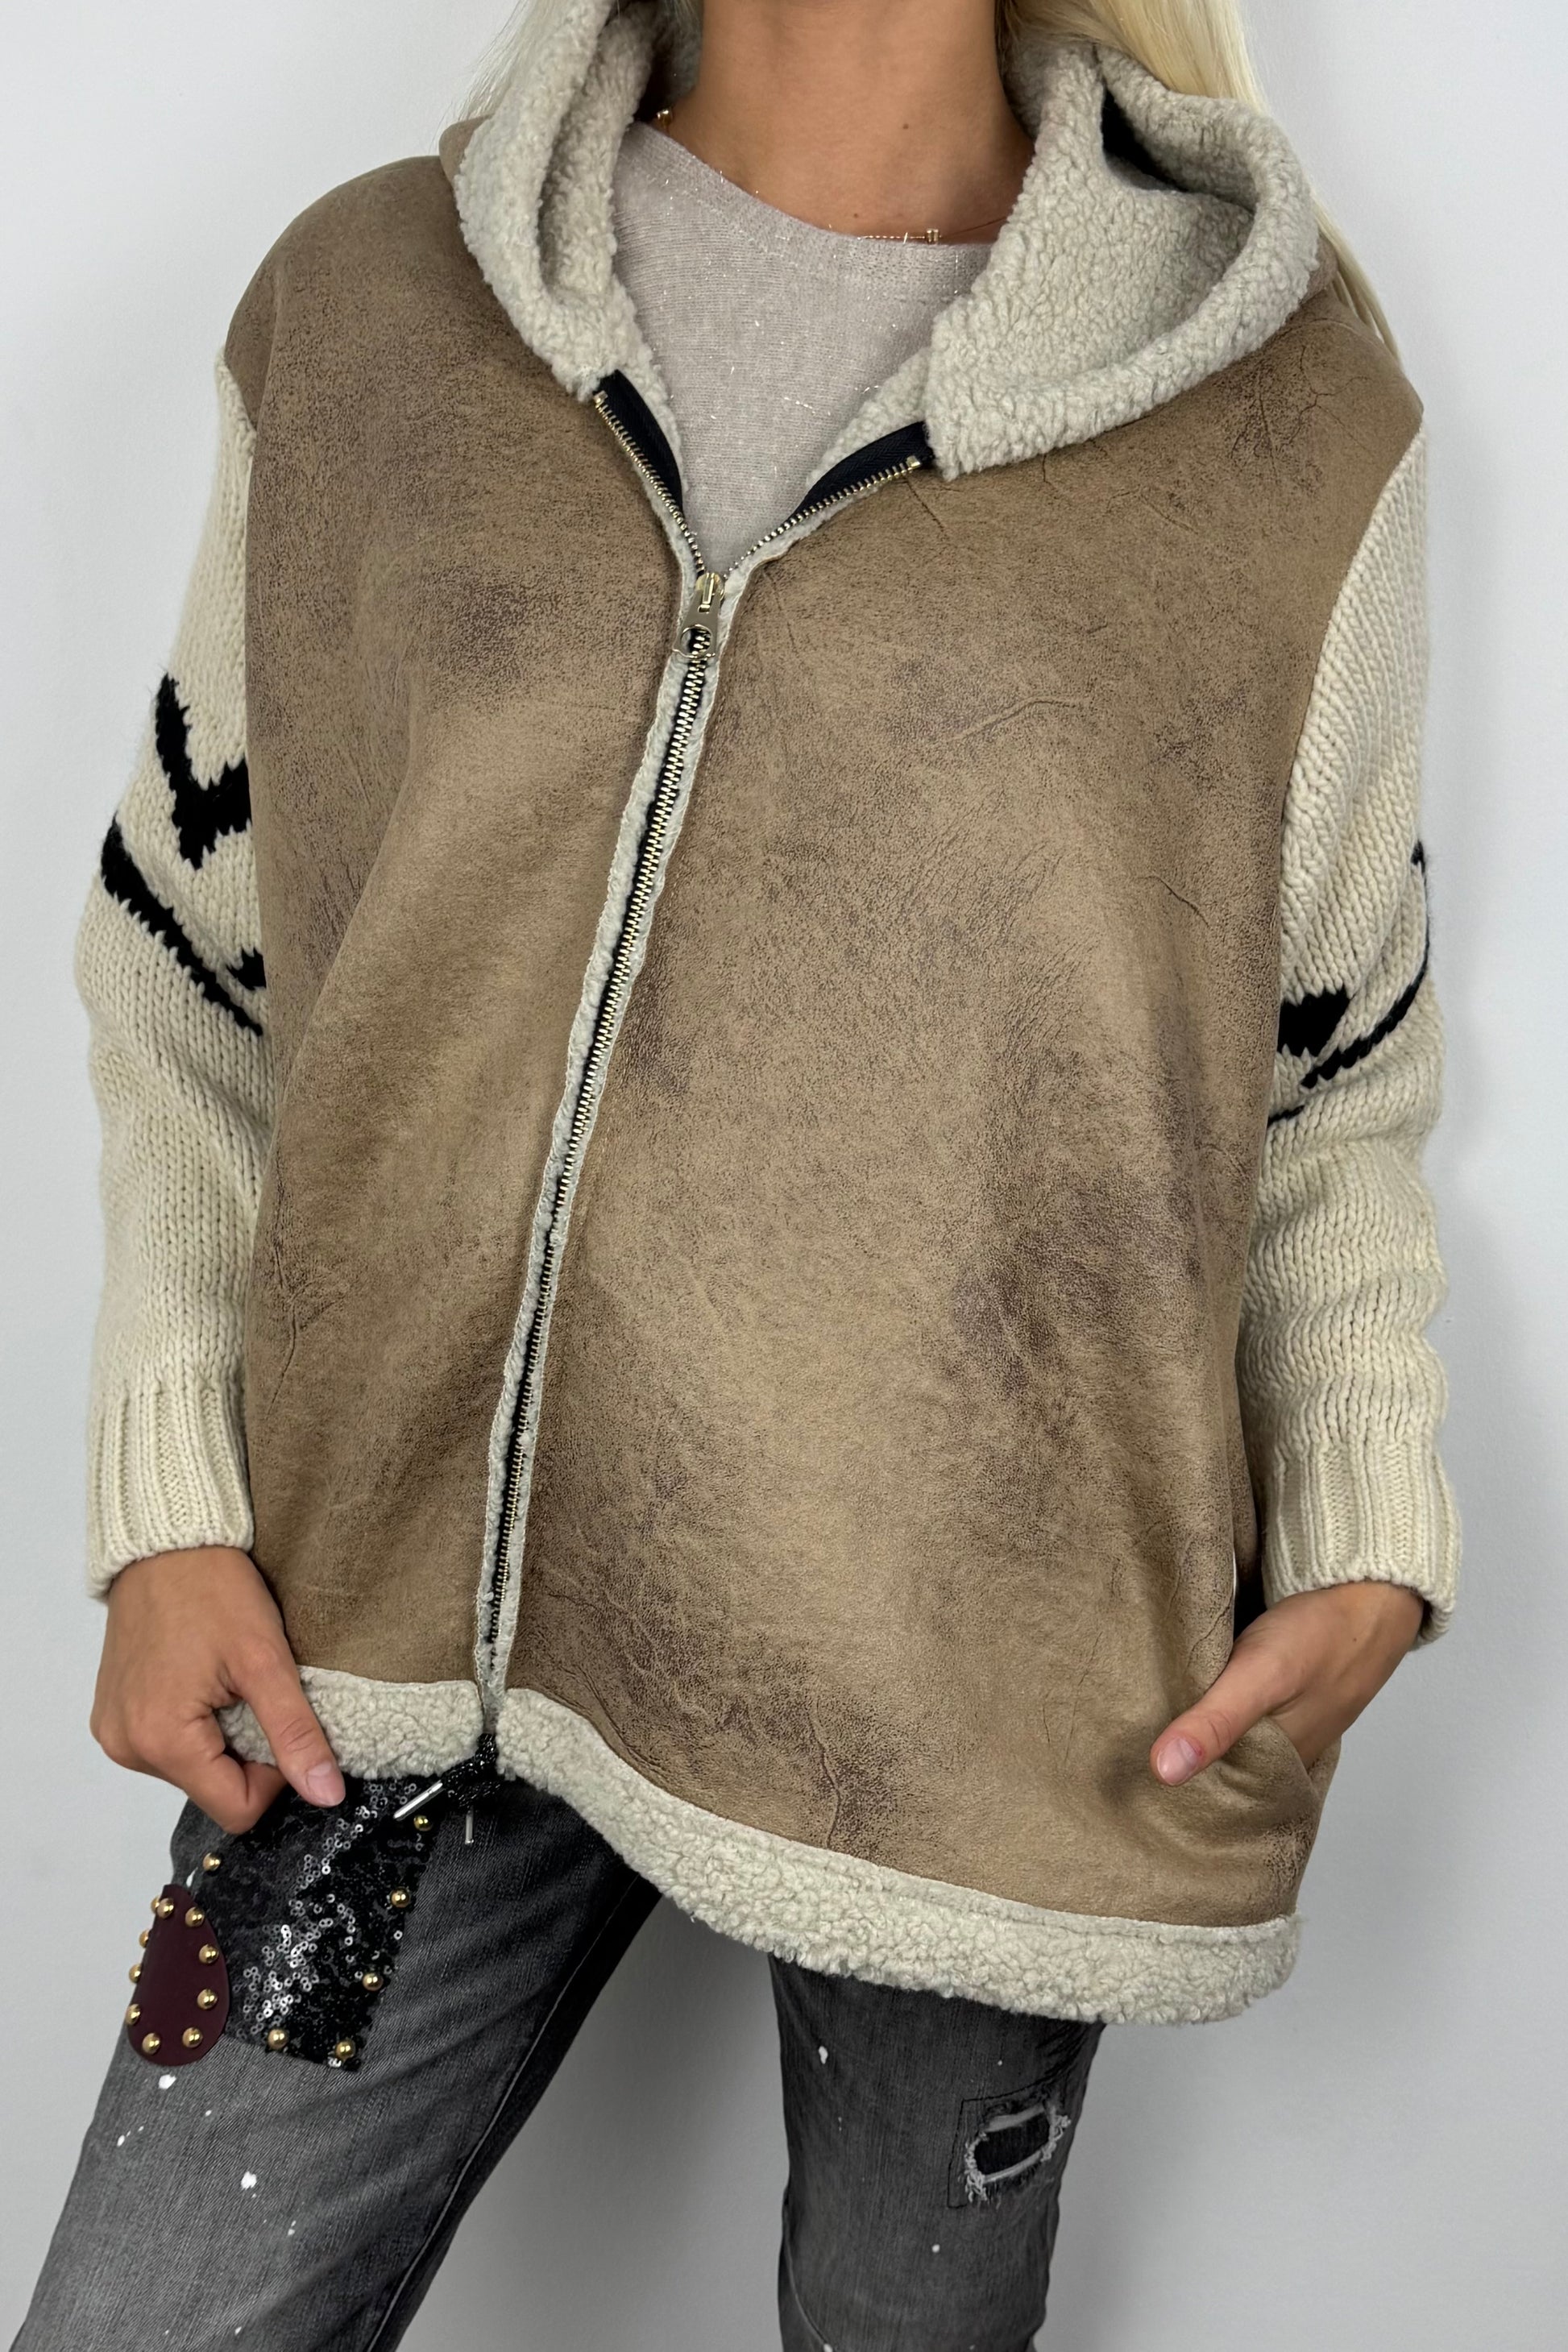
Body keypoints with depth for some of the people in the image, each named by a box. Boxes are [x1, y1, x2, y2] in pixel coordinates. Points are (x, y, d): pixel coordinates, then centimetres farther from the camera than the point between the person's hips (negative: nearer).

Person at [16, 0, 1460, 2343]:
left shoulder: (1289, 402, 0)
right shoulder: (362, 310, 3)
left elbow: (1333, 1065, 8)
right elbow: (194, 948, 9)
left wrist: (1367, 1542, -5)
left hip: (982, 1676, -1)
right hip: (415, 1627, 2)